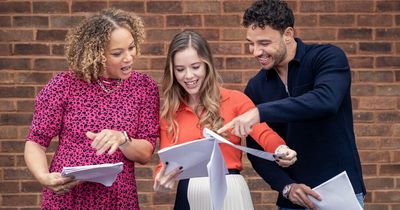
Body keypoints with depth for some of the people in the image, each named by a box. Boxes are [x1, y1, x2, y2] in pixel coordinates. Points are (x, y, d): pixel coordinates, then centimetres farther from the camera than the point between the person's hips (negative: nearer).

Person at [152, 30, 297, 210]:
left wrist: (280, 150, -37)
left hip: (229, 192, -2)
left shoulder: (234, 100, -1)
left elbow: (263, 133, -14)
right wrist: (161, 180, -21)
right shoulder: (169, 112, 8)